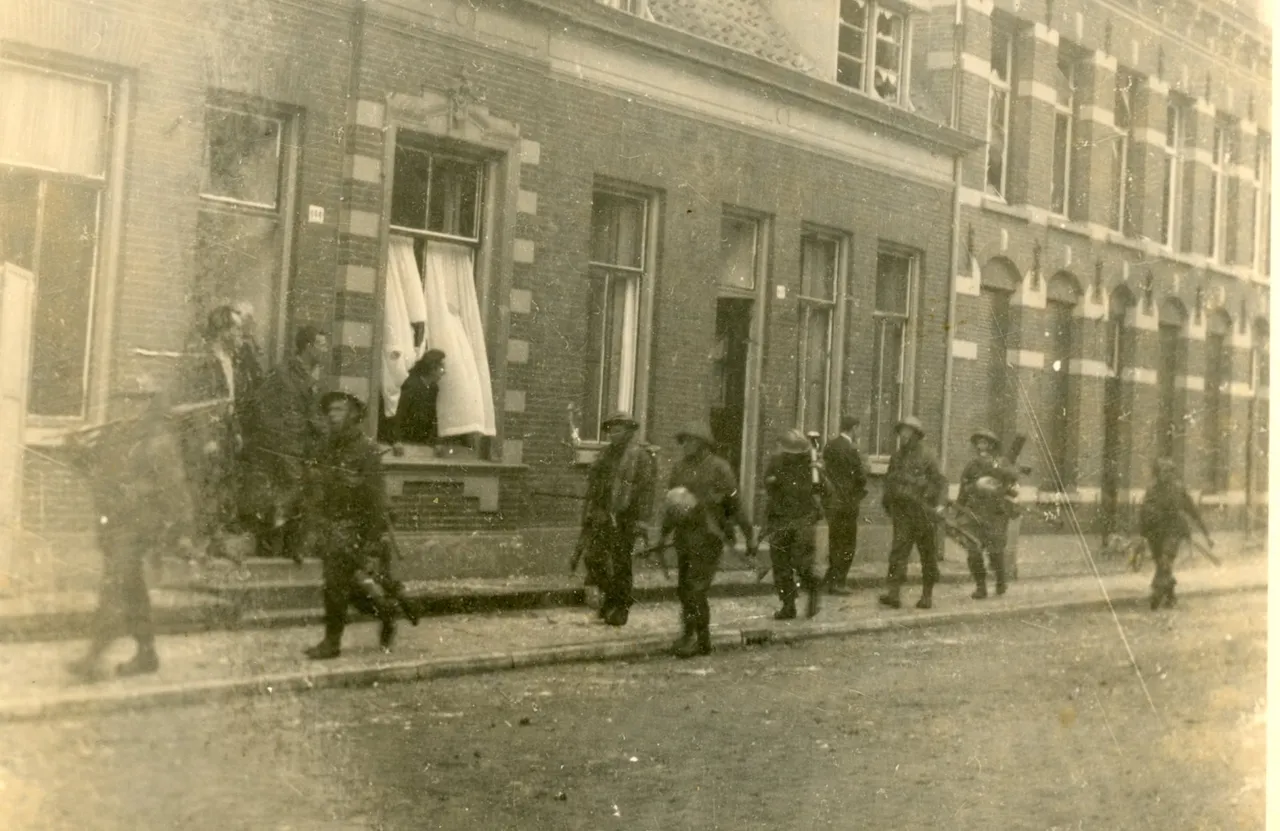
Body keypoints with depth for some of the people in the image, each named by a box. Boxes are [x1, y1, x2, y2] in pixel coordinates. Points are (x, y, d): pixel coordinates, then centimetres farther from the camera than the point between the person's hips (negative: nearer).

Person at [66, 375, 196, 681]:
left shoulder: (160, 441, -10)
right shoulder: (113, 434, 13)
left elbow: (175, 487, -11)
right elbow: (93, 465, 21)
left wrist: (183, 528, -12)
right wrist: (79, 449, -1)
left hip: (138, 526, -8)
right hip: (110, 523, 8)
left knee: (115, 590, -11)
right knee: (131, 591, 14)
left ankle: (94, 658, -11)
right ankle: (147, 654, 24)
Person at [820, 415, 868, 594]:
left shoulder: (829, 446, 5)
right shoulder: (851, 449, -16)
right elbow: (860, 476, -12)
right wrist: (859, 494, 6)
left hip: (831, 501, 7)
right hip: (847, 502, -7)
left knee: (836, 541, 20)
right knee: (847, 544, 2)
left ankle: (830, 578, 25)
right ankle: (838, 582, 3)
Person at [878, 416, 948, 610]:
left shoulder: (926, 458, -5)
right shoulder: (896, 458, 10)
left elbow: (940, 482, -6)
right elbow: (889, 482, 20)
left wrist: (940, 505, -18)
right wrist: (887, 505, 17)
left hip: (923, 513, -3)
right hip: (901, 513, 3)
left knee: (928, 555, 7)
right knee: (898, 551, -10)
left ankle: (927, 595, 18)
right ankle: (894, 593, -16)